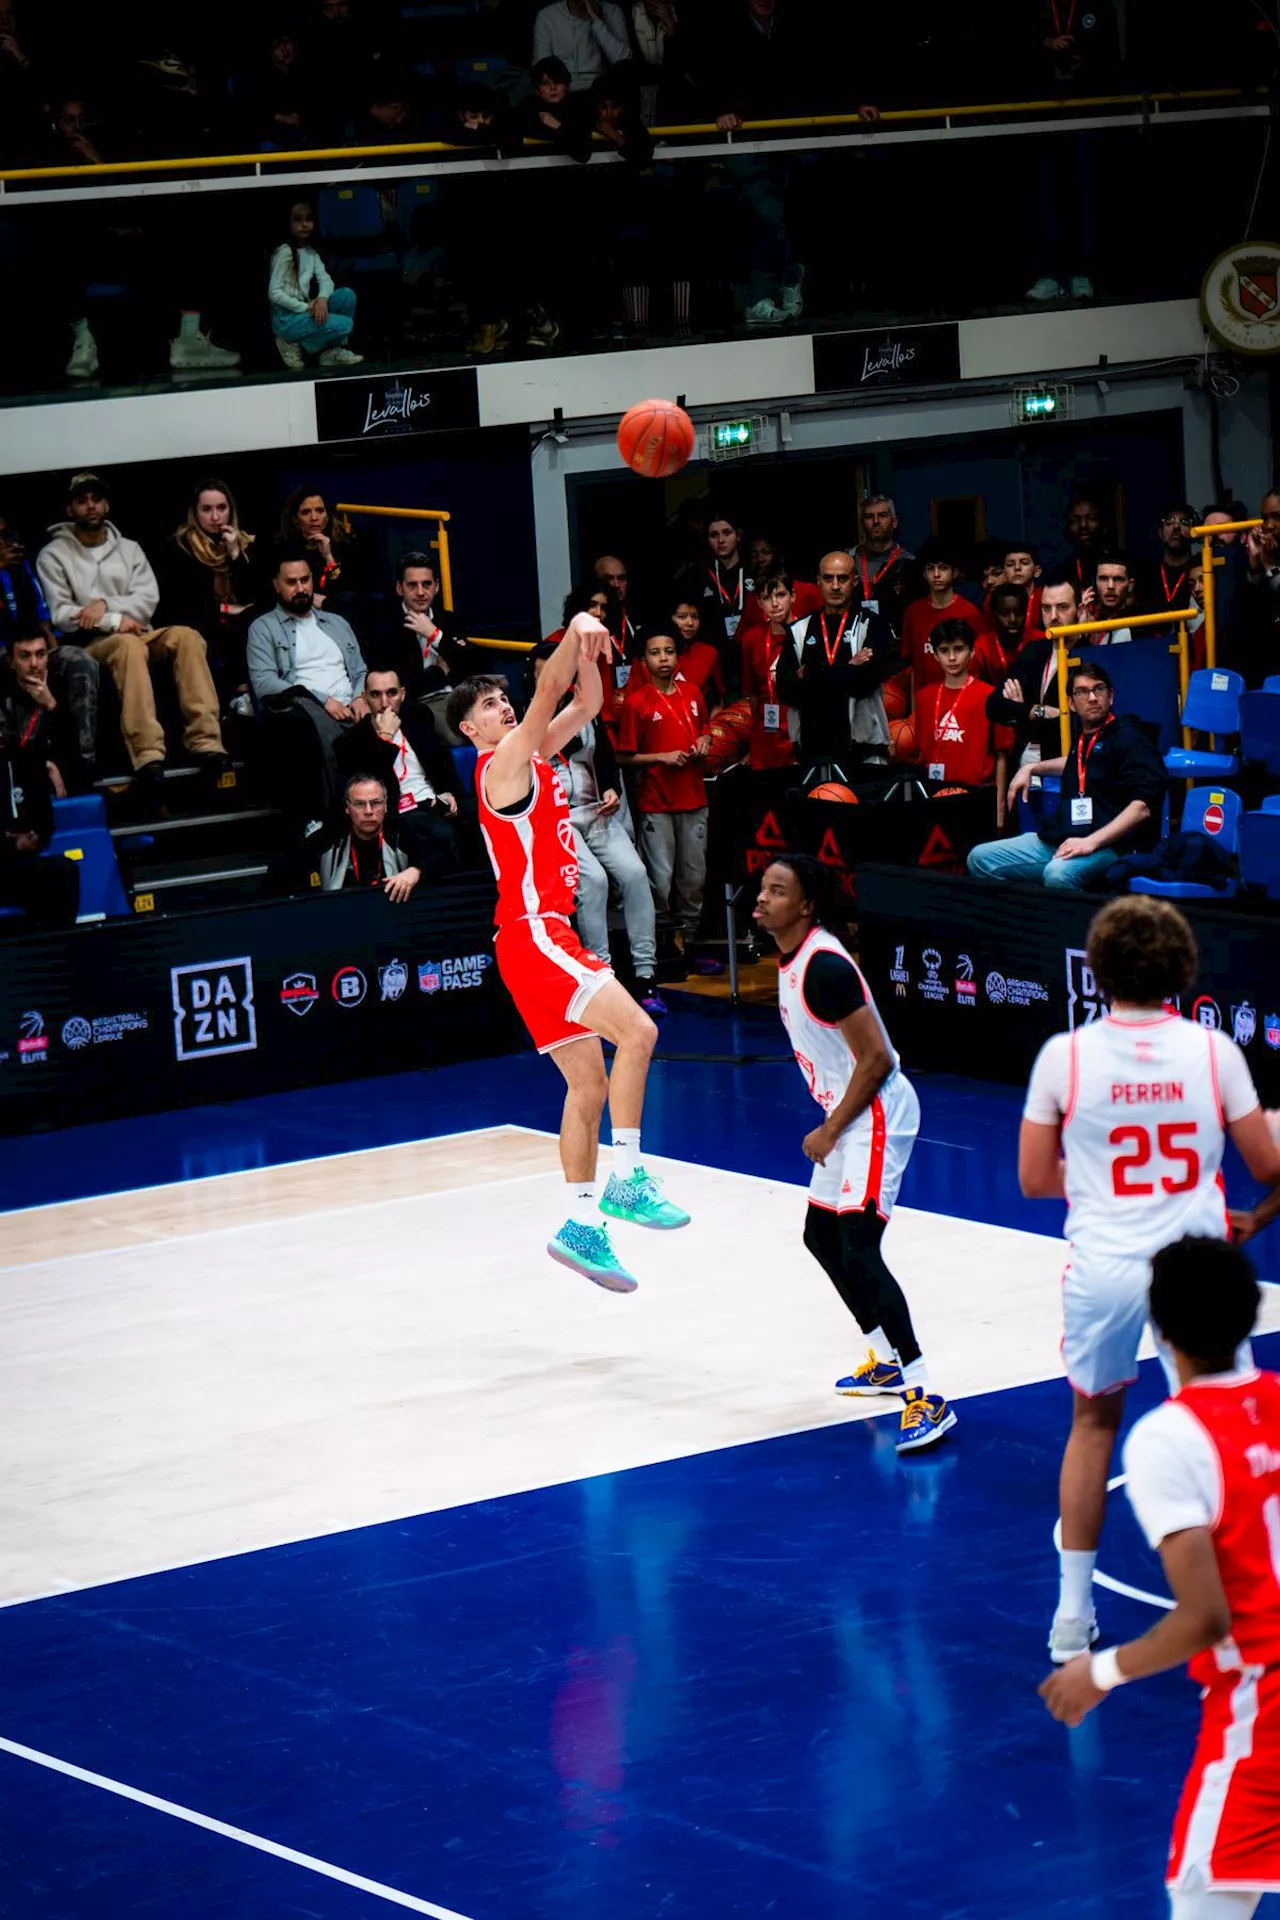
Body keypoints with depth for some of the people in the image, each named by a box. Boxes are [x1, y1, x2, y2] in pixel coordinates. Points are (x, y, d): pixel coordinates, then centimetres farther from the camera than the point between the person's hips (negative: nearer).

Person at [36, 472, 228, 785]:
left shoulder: (129, 549, 18)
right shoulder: (53, 556, 6)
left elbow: (148, 599, 4)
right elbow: (60, 615, -5)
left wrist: (106, 604, -13)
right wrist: (114, 621, -14)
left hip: (139, 633, 4)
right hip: (90, 644, -4)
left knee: (186, 636, -28)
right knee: (129, 645, -39)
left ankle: (205, 741, -38)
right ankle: (147, 753, -52)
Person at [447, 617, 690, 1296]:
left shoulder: (536, 757, 17)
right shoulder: (503, 765, -8)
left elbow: (585, 704, 19)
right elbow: (548, 694, -19)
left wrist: (589, 655, 3)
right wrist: (574, 633, -21)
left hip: (548, 934, 10)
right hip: (533, 933, -10)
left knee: (589, 1085, 10)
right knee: (636, 1030, -22)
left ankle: (581, 1228, 12)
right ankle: (627, 1181, -21)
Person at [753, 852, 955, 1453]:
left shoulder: (824, 966, -22)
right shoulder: (790, 958, 9)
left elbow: (876, 1059, -23)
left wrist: (831, 1130, -16)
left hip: (875, 1115, -11)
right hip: (849, 1114, 11)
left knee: (859, 1252, -18)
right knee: (821, 1236, 21)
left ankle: (926, 1398, -19)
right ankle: (886, 1362, 34)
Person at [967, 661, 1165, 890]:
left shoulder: (1127, 737, -6)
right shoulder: (1083, 736, 19)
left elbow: (1143, 806, -18)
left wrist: (1092, 841, -25)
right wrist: (1031, 768, 40)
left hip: (1107, 846, -9)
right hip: (1056, 840, 9)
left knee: (1058, 873, -41)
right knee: (980, 858, 0)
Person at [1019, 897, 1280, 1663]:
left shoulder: (1064, 1055, -6)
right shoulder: (1213, 1051, -6)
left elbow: (1035, 1179, 1)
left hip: (1103, 1270, 0)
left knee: (1093, 1425, 19)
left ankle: (1073, 1612, 21)